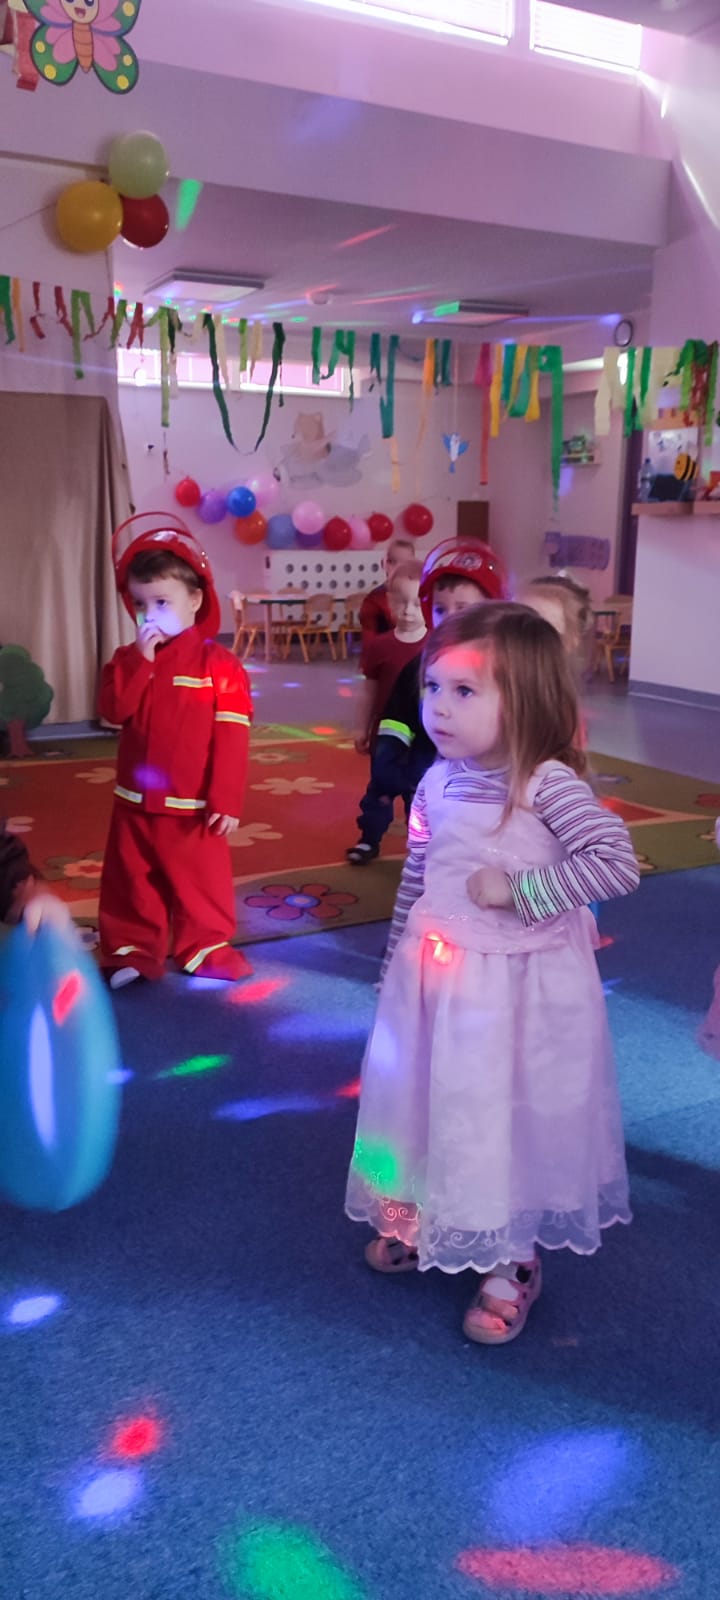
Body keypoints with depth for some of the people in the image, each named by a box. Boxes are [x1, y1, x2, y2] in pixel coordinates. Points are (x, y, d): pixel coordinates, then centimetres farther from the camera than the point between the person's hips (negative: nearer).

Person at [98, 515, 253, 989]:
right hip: (135, 802, 4)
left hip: (193, 804, -4)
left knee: (202, 880, 9)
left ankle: (205, 946, 26)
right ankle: (131, 949, 27)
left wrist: (227, 800, -15)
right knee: (131, 881, 13)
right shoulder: (127, 659, 4)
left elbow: (231, 737, -12)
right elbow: (114, 710, -12)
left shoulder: (219, 663, -10)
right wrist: (139, 660, -20)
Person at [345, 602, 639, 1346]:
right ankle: (425, 1220, 43)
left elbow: (618, 863, -27)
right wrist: (394, 966, 14)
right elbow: (414, 882, 9)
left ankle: (509, 1263, 28)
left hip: (519, 986, -5)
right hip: (436, 978, 5)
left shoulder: (548, 783, -19)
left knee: (512, 1118, 8)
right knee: (432, 1102, 18)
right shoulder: (438, 783, -1)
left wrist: (518, 888, -25)